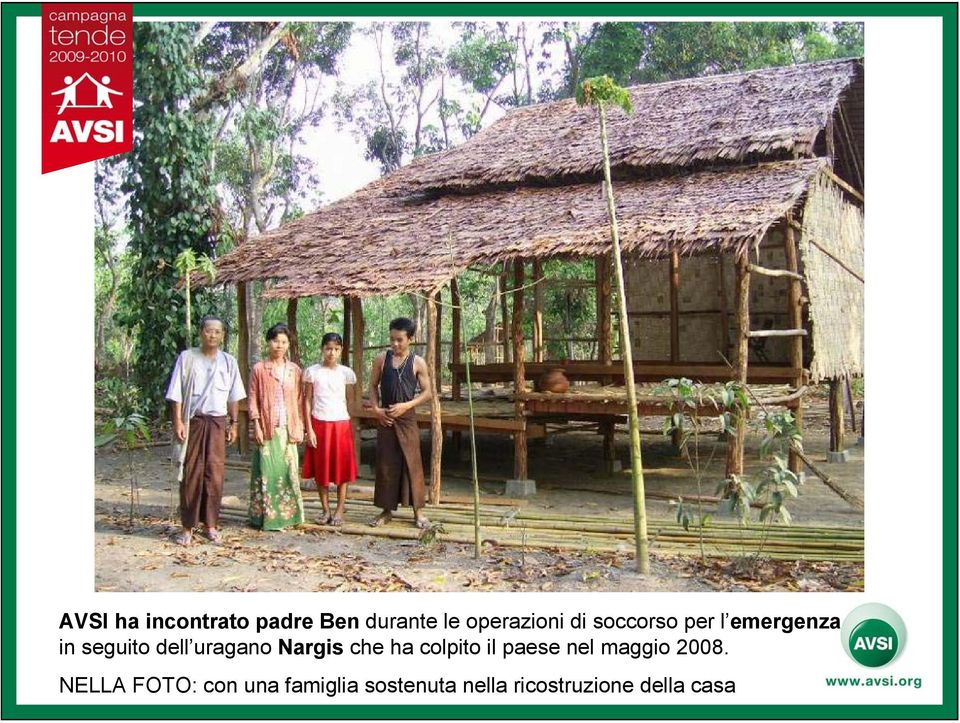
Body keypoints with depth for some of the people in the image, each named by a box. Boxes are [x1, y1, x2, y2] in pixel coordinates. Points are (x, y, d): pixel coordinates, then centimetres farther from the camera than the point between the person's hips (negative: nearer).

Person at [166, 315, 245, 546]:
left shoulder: (228, 362, 8)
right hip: (193, 421, -2)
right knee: (191, 473, -1)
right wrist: (178, 422, -9)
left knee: (215, 474, 1)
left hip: (217, 422, 2)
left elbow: (234, 397, 11)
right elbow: (176, 394, -1)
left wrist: (233, 423, 6)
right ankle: (187, 526, 6)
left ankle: (211, 524, 10)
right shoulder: (187, 358, 2)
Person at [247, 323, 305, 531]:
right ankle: (266, 516, 5)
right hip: (267, 428, -3)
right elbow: (253, 400, -1)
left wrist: (299, 428, 3)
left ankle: (288, 515, 13)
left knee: (289, 471, 5)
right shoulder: (259, 369, 1)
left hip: (288, 429, 3)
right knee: (267, 471, -2)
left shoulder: (294, 370, 9)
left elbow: (299, 401, 9)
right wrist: (256, 426, -8)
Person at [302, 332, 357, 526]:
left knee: (342, 469, 2)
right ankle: (326, 510, 16)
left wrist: (350, 426, 2)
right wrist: (309, 429, -4)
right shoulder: (312, 372, 0)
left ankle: (339, 512, 10)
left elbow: (350, 401, 8)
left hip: (341, 424, 0)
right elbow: (307, 401, 1)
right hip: (319, 424, 0)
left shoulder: (346, 373, 2)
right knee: (321, 469, 5)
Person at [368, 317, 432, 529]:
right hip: (385, 418, 2)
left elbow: (427, 392, -1)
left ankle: (418, 511, 7)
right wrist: (376, 409, -3)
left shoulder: (417, 363, -3)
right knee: (386, 464, 6)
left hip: (407, 418, -2)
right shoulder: (381, 360, 3)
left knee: (412, 464, 0)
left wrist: (406, 405, -13)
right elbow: (373, 386, 11)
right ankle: (386, 510, 16)